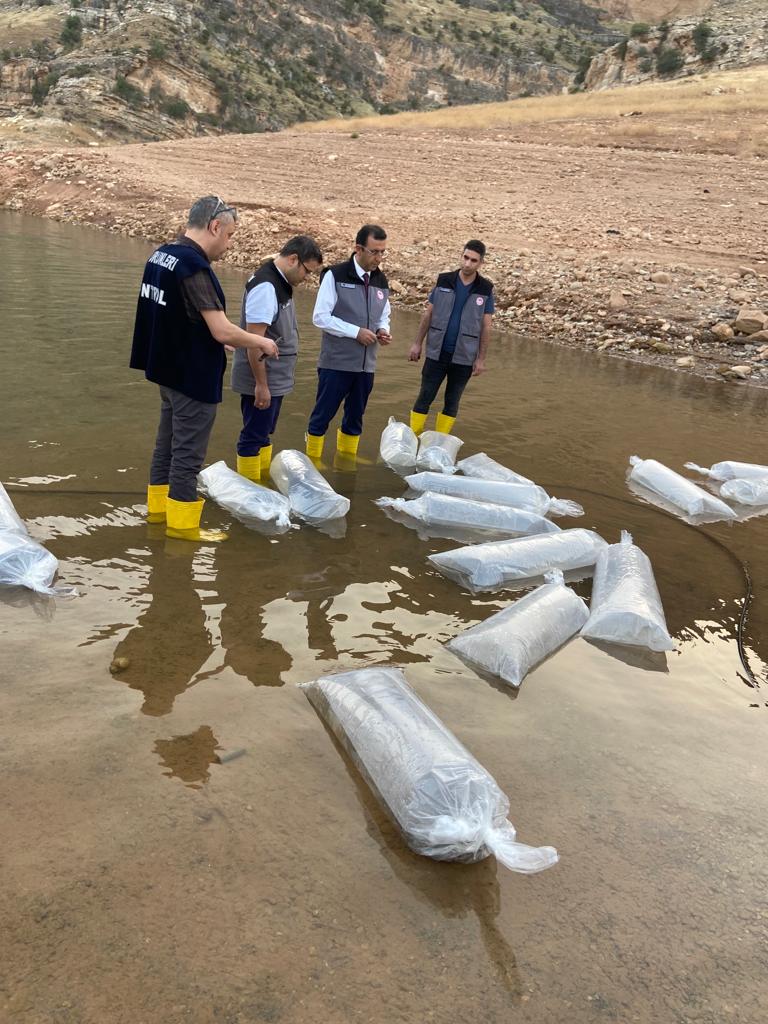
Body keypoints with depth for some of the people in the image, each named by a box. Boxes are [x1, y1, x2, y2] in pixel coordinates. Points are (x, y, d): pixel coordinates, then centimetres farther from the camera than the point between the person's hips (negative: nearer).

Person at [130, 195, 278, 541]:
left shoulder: (161, 255, 6)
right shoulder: (195, 266, -23)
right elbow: (222, 332, -27)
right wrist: (261, 342, -10)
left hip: (169, 369, 9)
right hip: (193, 376, -9)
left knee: (168, 440, 19)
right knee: (188, 452, 0)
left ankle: (159, 506, 32)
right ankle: (181, 523, 10)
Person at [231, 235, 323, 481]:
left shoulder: (280, 283, 10)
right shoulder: (265, 287, -20)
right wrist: (261, 385, -22)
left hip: (275, 379, 10)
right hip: (262, 381, -10)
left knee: (264, 433, 17)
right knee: (253, 436, 0)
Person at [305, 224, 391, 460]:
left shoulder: (381, 281, 9)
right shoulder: (335, 275, -9)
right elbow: (320, 317, -12)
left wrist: (383, 330, -3)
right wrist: (356, 332, -17)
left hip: (366, 364, 6)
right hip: (336, 362, -5)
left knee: (355, 416, 14)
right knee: (323, 414, 2)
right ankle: (312, 460, 14)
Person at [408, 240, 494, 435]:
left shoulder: (485, 289, -1)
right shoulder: (444, 281, 0)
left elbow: (486, 326, 1)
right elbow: (428, 314, 5)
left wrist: (481, 359, -2)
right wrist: (417, 343, 2)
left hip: (464, 358, 0)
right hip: (436, 353, 0)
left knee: (452, 402, 9)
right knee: (425, 398, 2)